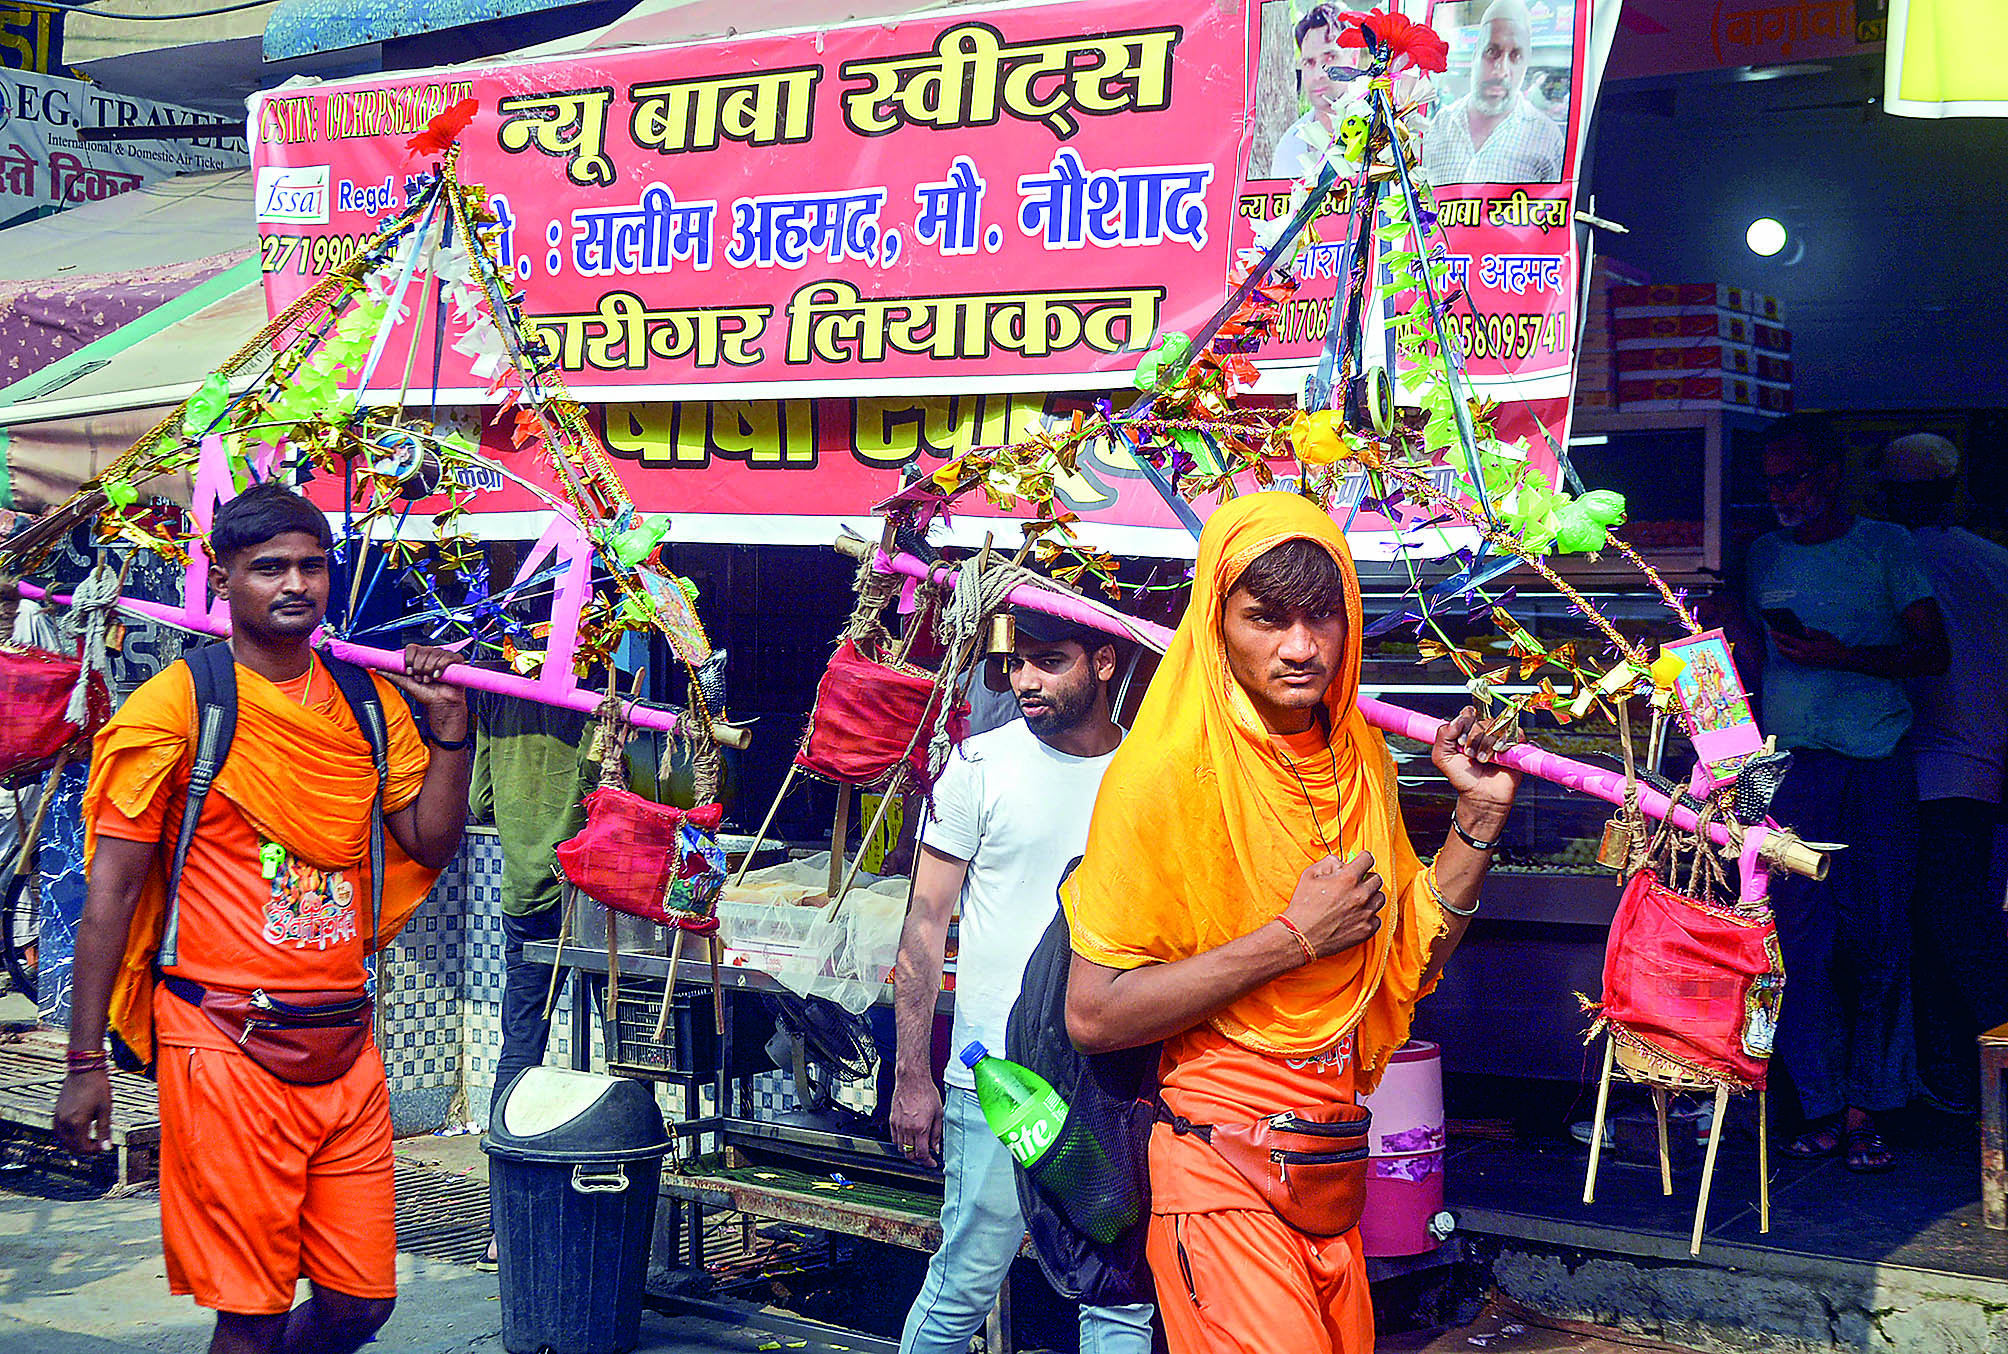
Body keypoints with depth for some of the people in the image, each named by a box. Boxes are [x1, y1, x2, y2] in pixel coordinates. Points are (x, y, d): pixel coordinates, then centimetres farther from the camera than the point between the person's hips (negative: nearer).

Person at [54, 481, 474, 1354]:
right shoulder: (175, 707, -6)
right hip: (226, 1050, -5)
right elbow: (111, 893, -6)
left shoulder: (370, 702, 9)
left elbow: (431, 844, 11)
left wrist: (448, 726, -2)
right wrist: (85, 1064, -8)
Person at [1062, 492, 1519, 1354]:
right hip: (1219, 1161, -6)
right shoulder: (1166, 772, -16)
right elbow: (1092, 1014, -19)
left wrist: (1479, 816, 0)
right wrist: (1294, 937, -20)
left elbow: (1406, 961, 11)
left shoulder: (1359, 755, 6)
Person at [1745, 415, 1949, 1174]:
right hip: (1792, 764, 2)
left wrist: (1842, 656, -12)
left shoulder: (1886, 547, 7)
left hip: (1878, 763, -2)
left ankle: (1865, 1110, 3)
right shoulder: (1764, 558, 15)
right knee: (1801, 943, -3)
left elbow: (1933, 653, 1)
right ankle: (1820, 1107, 3)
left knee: (1878, 943, -2)